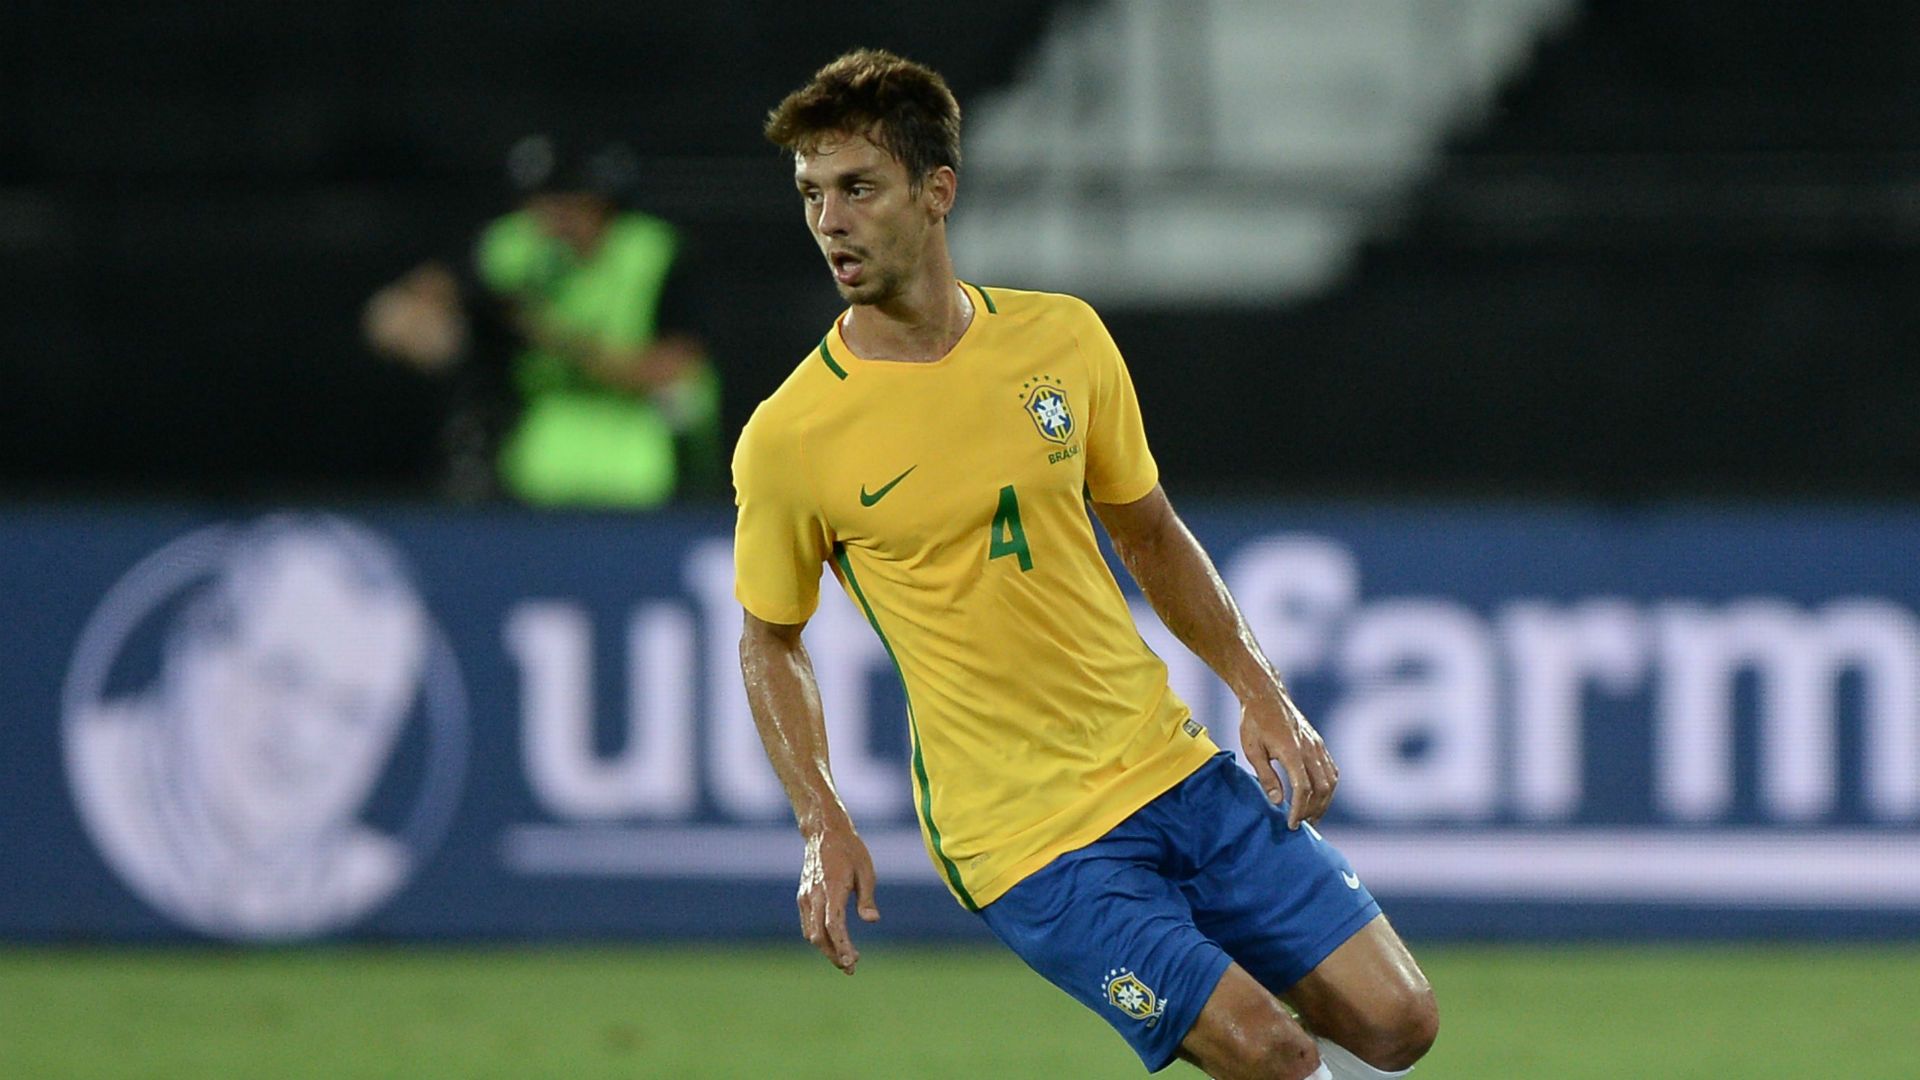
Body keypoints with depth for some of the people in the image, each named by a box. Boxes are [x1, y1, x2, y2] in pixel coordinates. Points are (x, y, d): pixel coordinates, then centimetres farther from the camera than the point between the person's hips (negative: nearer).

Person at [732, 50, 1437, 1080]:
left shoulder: (1065, 338, 0)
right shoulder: (789, 439, -11)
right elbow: (770, 638, 4)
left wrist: (1258, 690, 7)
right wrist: (822, 823, -8)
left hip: (1171, 762, 5)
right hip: (1022, 836, -5)